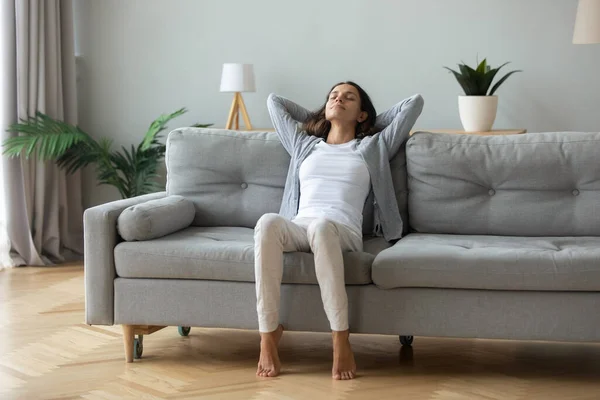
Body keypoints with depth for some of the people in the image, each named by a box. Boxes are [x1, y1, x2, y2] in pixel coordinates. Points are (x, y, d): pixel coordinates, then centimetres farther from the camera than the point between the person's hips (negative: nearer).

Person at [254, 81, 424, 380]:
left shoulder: (374, 147, 26)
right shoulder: (304, 145, 33)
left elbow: (415, 102, 27)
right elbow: (274, 100, 44)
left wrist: (372, 124, 36)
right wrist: (317, 119, 46)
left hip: (343, 232, -2)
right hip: (297, 229, 2)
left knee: (321, 227, -42)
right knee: (267, 222, -36)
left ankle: (341, 340, -38)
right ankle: (268, 335, -35)